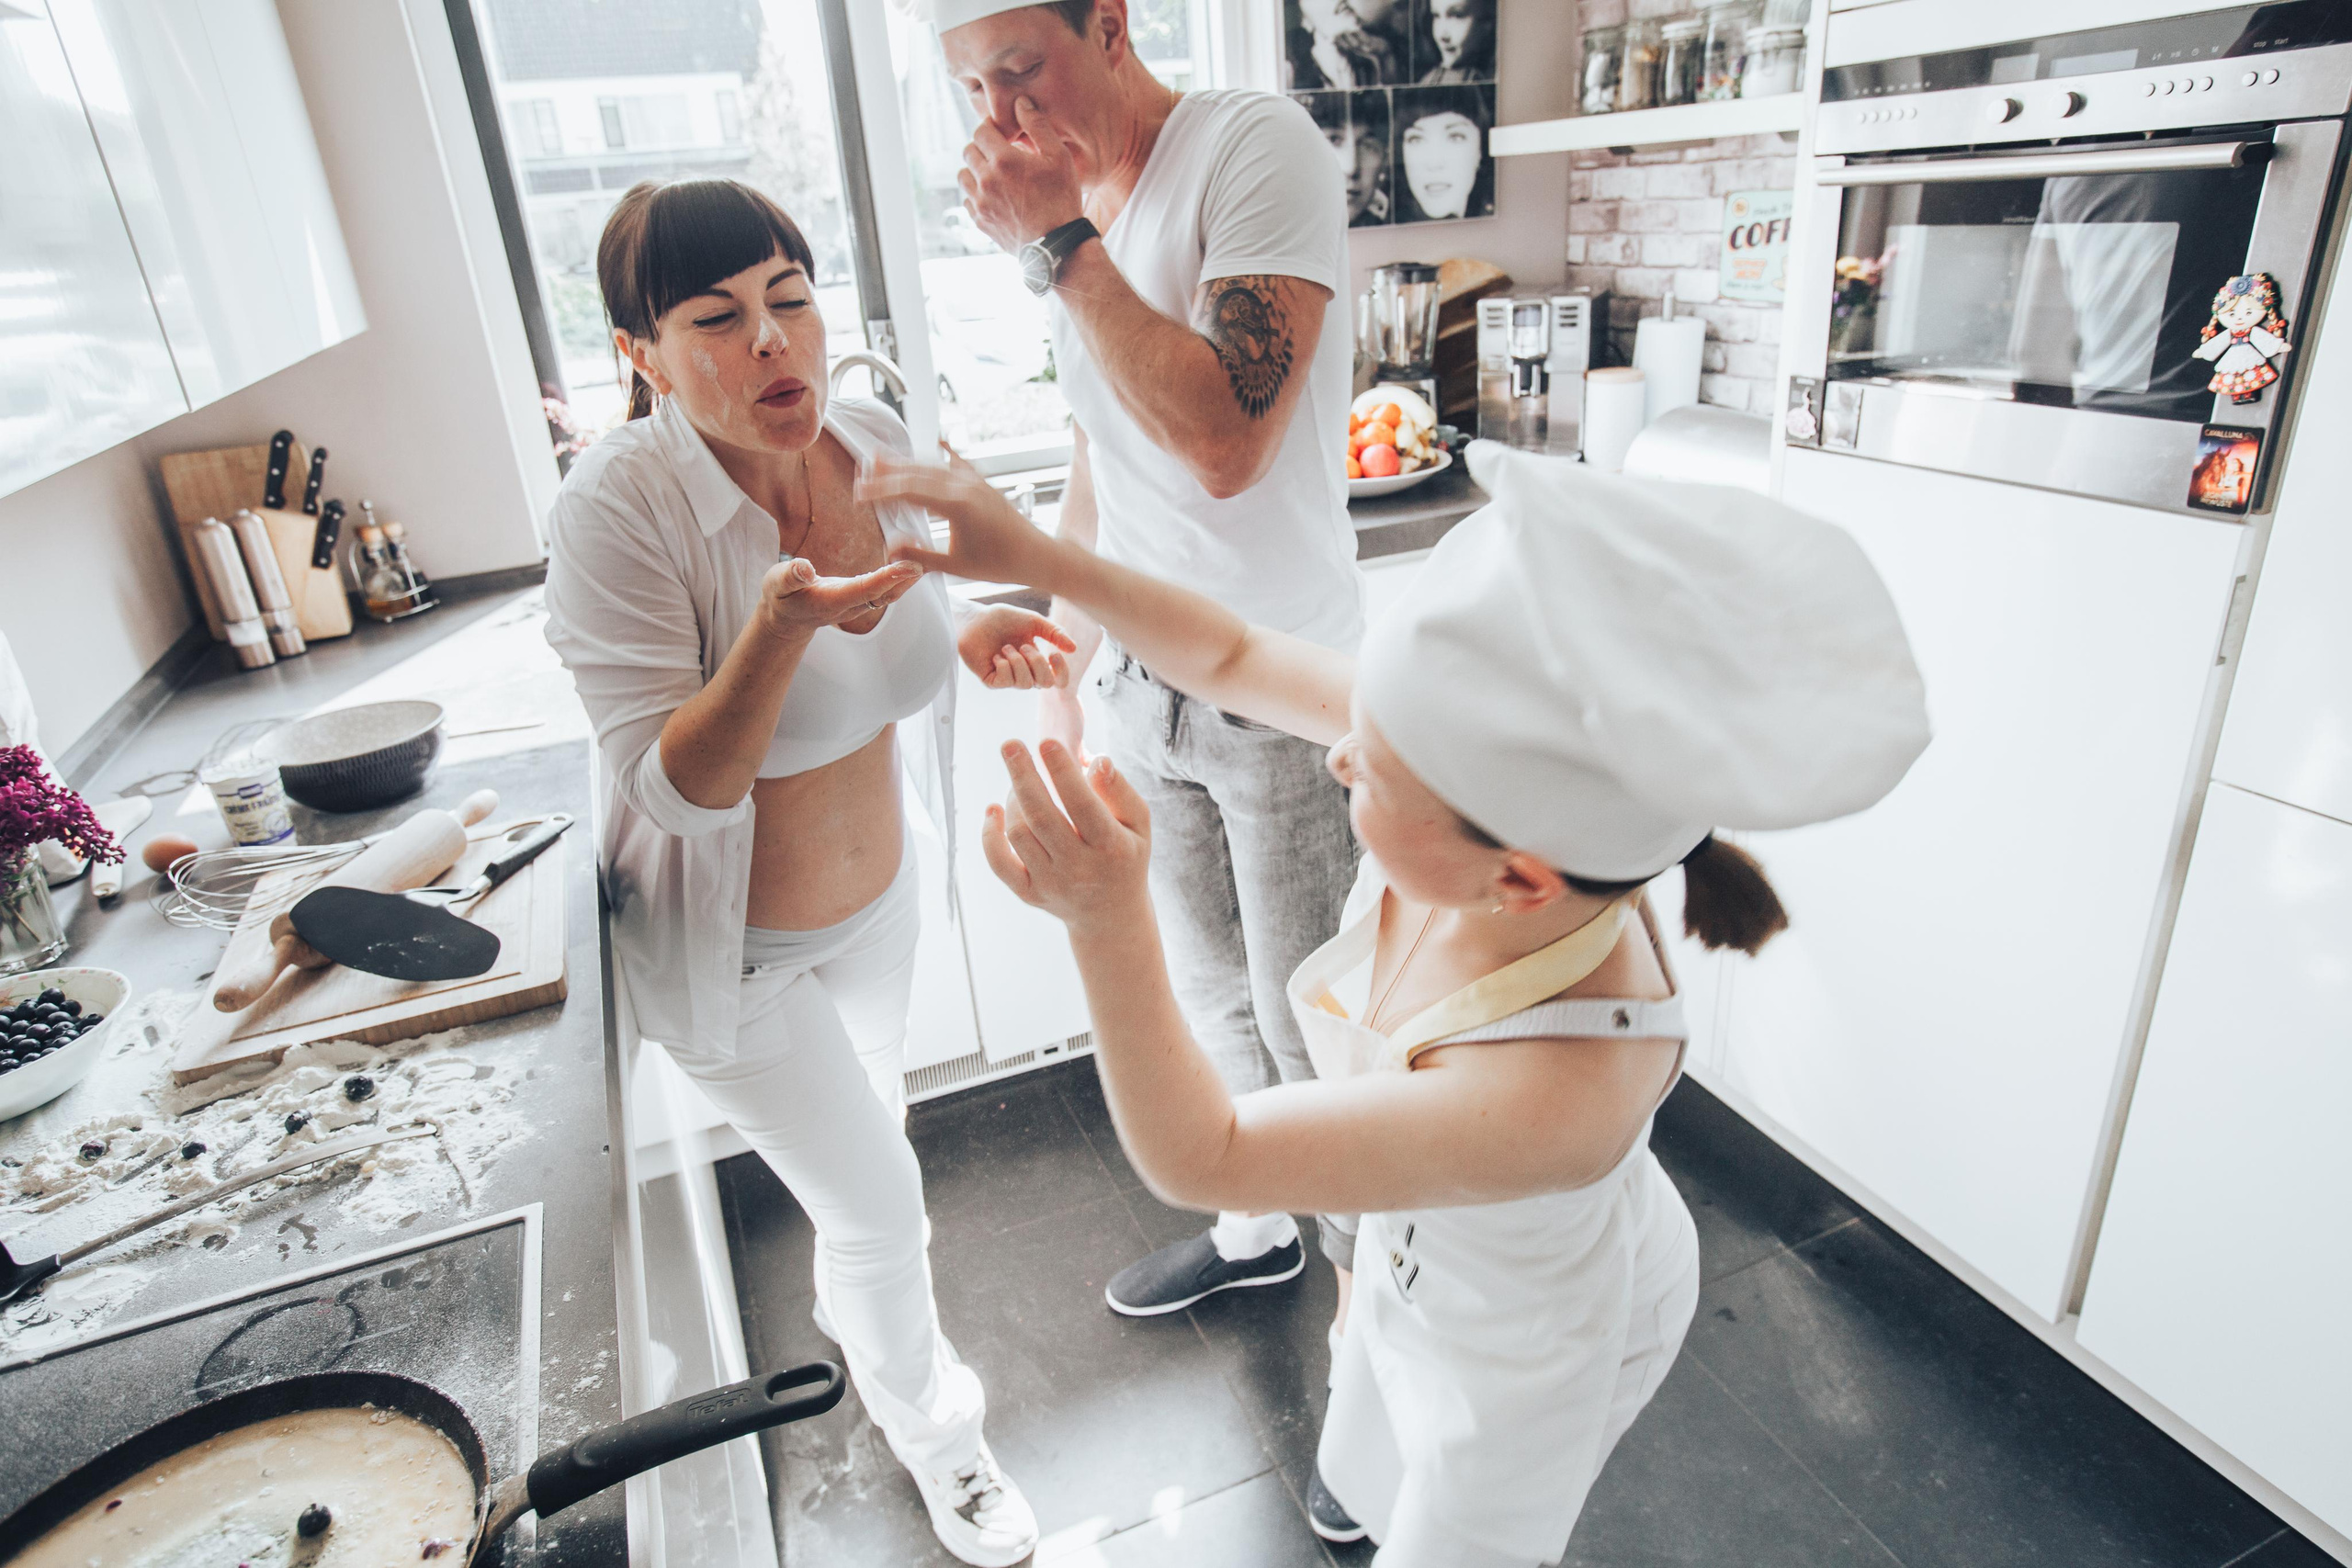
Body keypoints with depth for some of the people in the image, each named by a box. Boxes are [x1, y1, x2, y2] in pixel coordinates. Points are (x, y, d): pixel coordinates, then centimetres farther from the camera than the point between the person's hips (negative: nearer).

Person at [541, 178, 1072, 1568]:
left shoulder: (878, 445, -13)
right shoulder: (620, 509, -28)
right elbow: (677, 784, -29)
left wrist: (977, 643, -19)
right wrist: (781, 625, -44)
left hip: (879, 890, 6)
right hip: (733, 947, -5)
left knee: (870, 1098, 30)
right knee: (882, 1205, 8)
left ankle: (854, 1308, 66)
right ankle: (928, 1424, 44)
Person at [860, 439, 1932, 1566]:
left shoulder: (1555, 1095, -48)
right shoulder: (1481, 749, -34)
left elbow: (1199, 1159, -37)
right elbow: (1232, 658, -18)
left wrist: (1107, 919, -48)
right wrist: (1037, 558, -23)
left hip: (1532, 1335, -6)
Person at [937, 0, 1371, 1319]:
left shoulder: (1257, 147, -14)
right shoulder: (1072, 206, 9)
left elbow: (1225, 443, -28)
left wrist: (1060, 246, -22)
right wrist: (1059, 668, 19)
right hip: (1147, 683, 7)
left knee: (1307, 1021, 6)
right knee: (1213, 989, 20)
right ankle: (1254, 1231, 43)